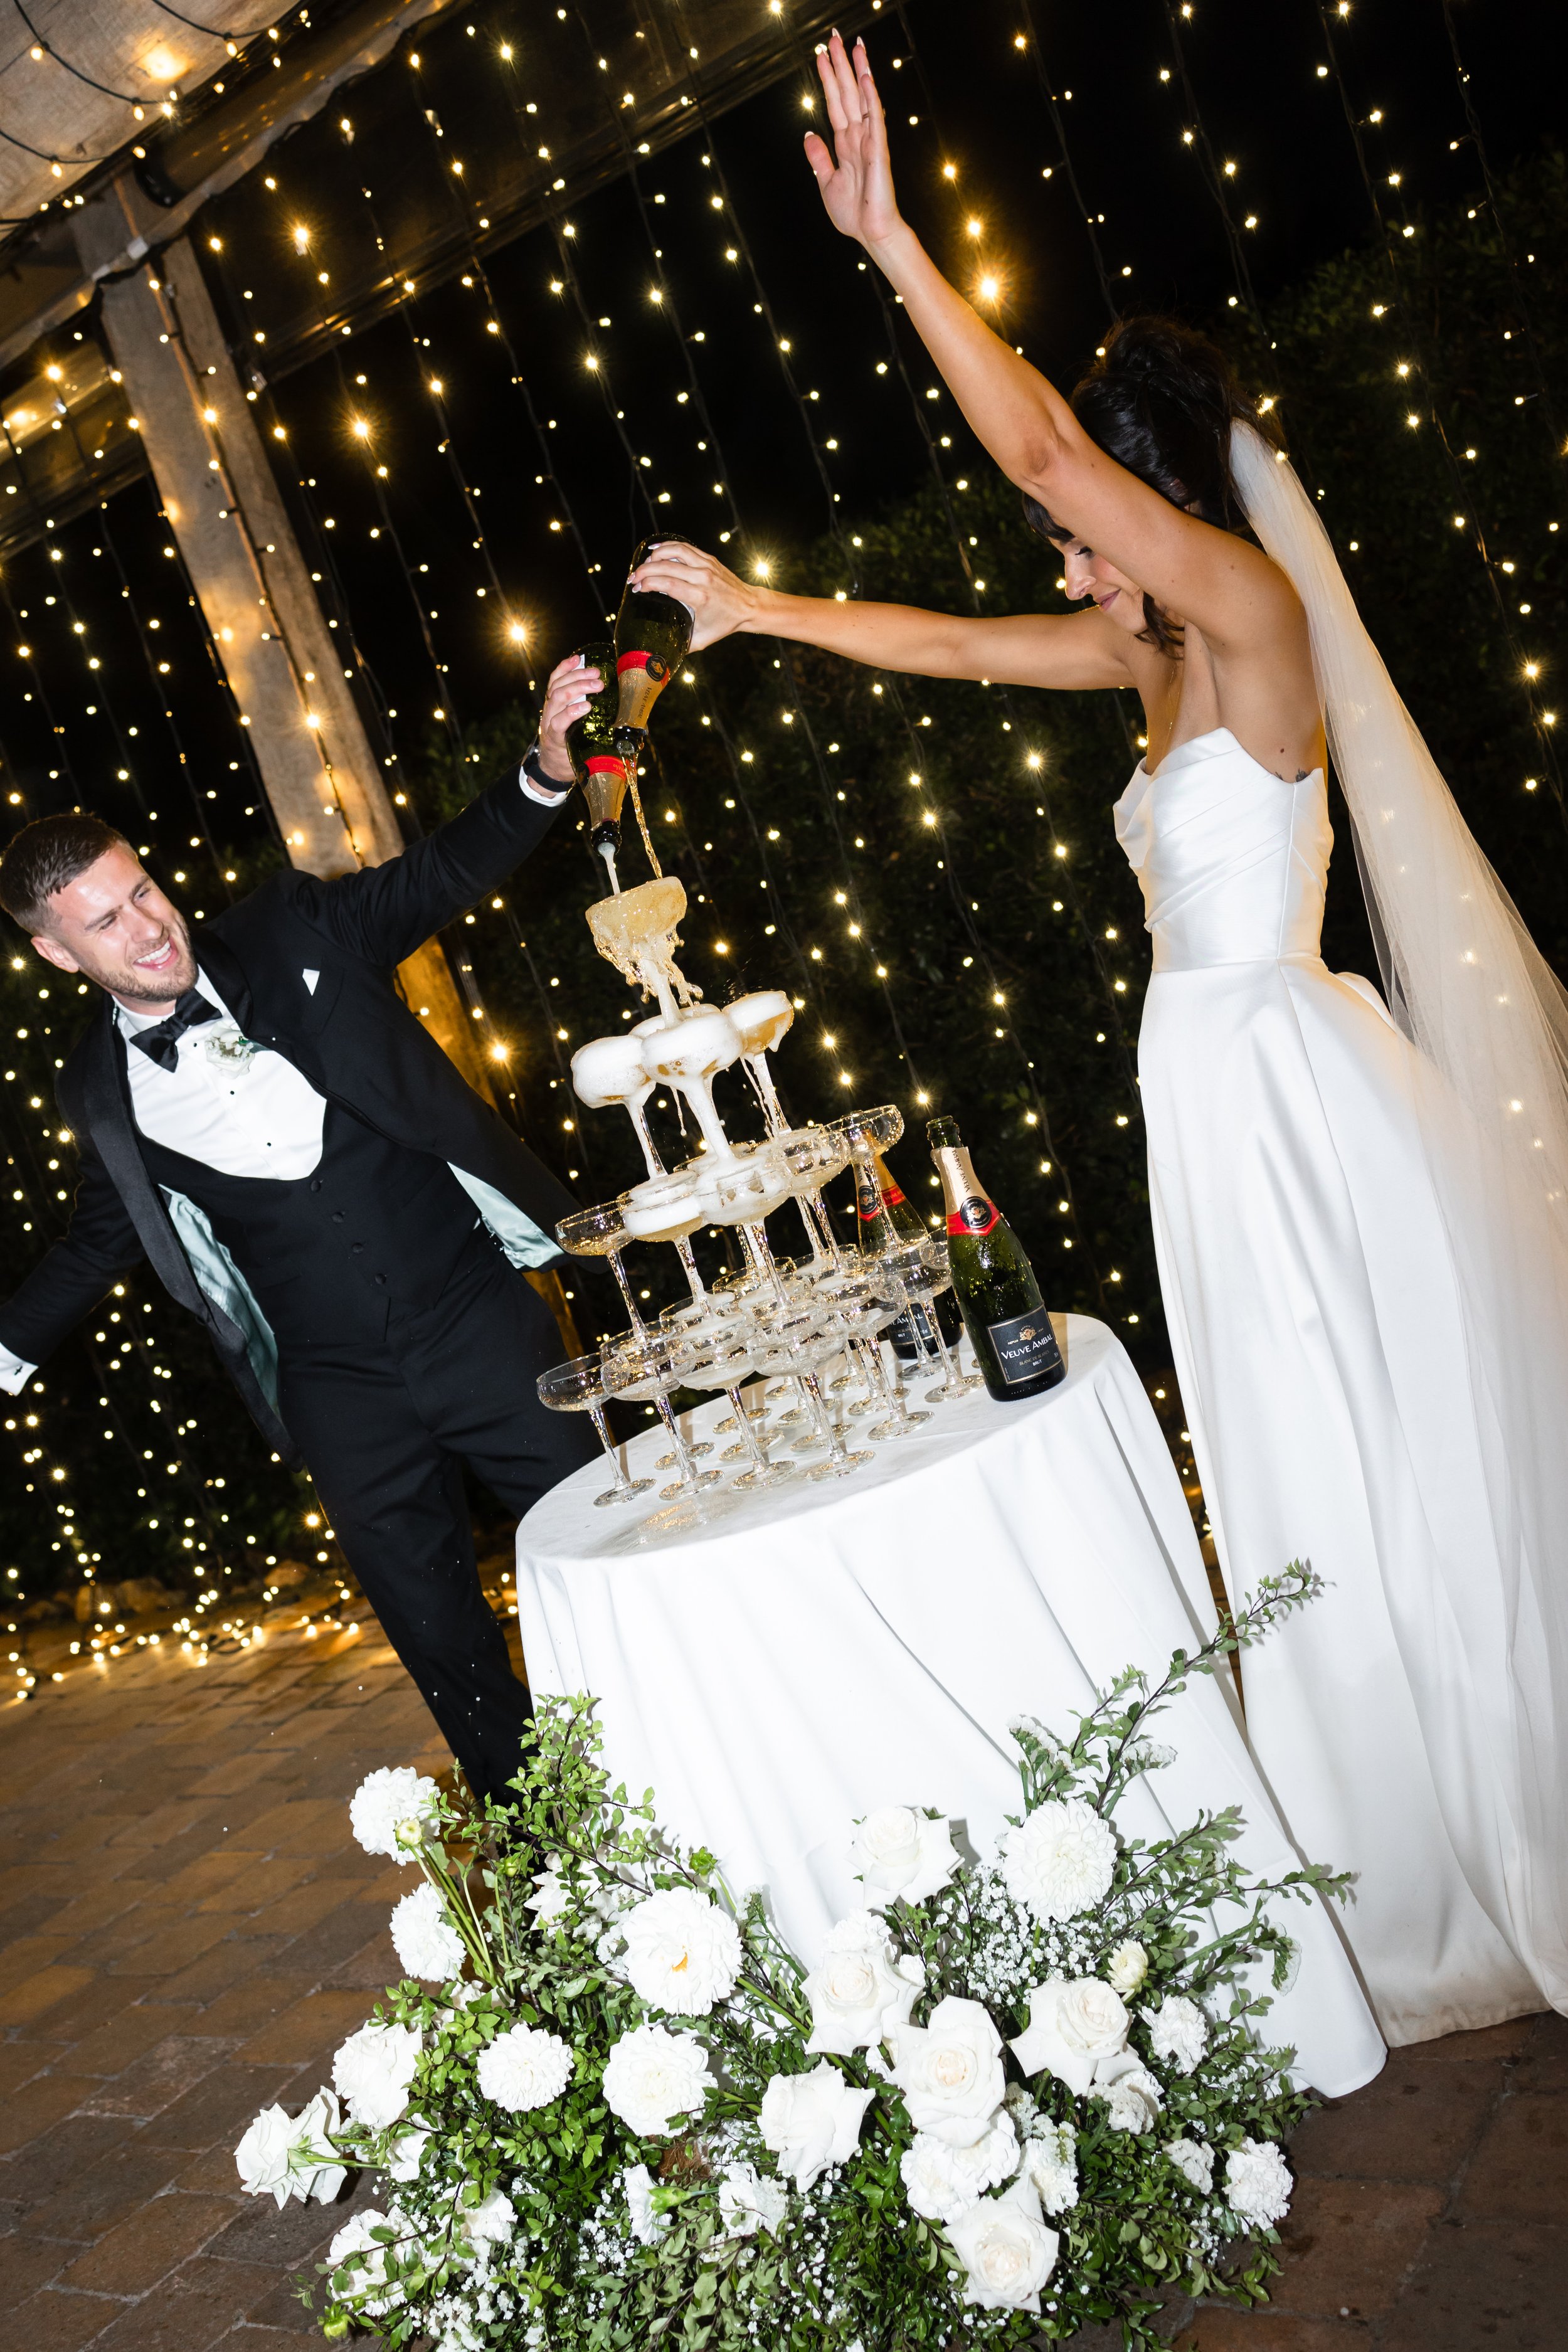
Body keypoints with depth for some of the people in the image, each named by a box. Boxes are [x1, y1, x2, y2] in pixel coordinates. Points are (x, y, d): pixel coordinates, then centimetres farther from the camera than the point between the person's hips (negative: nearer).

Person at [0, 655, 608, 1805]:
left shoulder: (291, 931, -3)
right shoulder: (100, 1090, 2)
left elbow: (446, 871, -4)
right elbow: (101, 1237, 17)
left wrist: (545, 766, -21)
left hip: (476, 1314, -1)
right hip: (342, 1393, 1)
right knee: (445, 1641, 12)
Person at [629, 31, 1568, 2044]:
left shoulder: (1256, 611, -13)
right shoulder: (1163, 652, 12)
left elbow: (1042, 448, -23)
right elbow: (951, 644, 20)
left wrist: (888, 243, -19)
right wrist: (752, 607, 22)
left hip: (1297, 1095, -9)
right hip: (1219, 1099, 9)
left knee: (1392, 1470, 3)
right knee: (1307, 1480, 17)